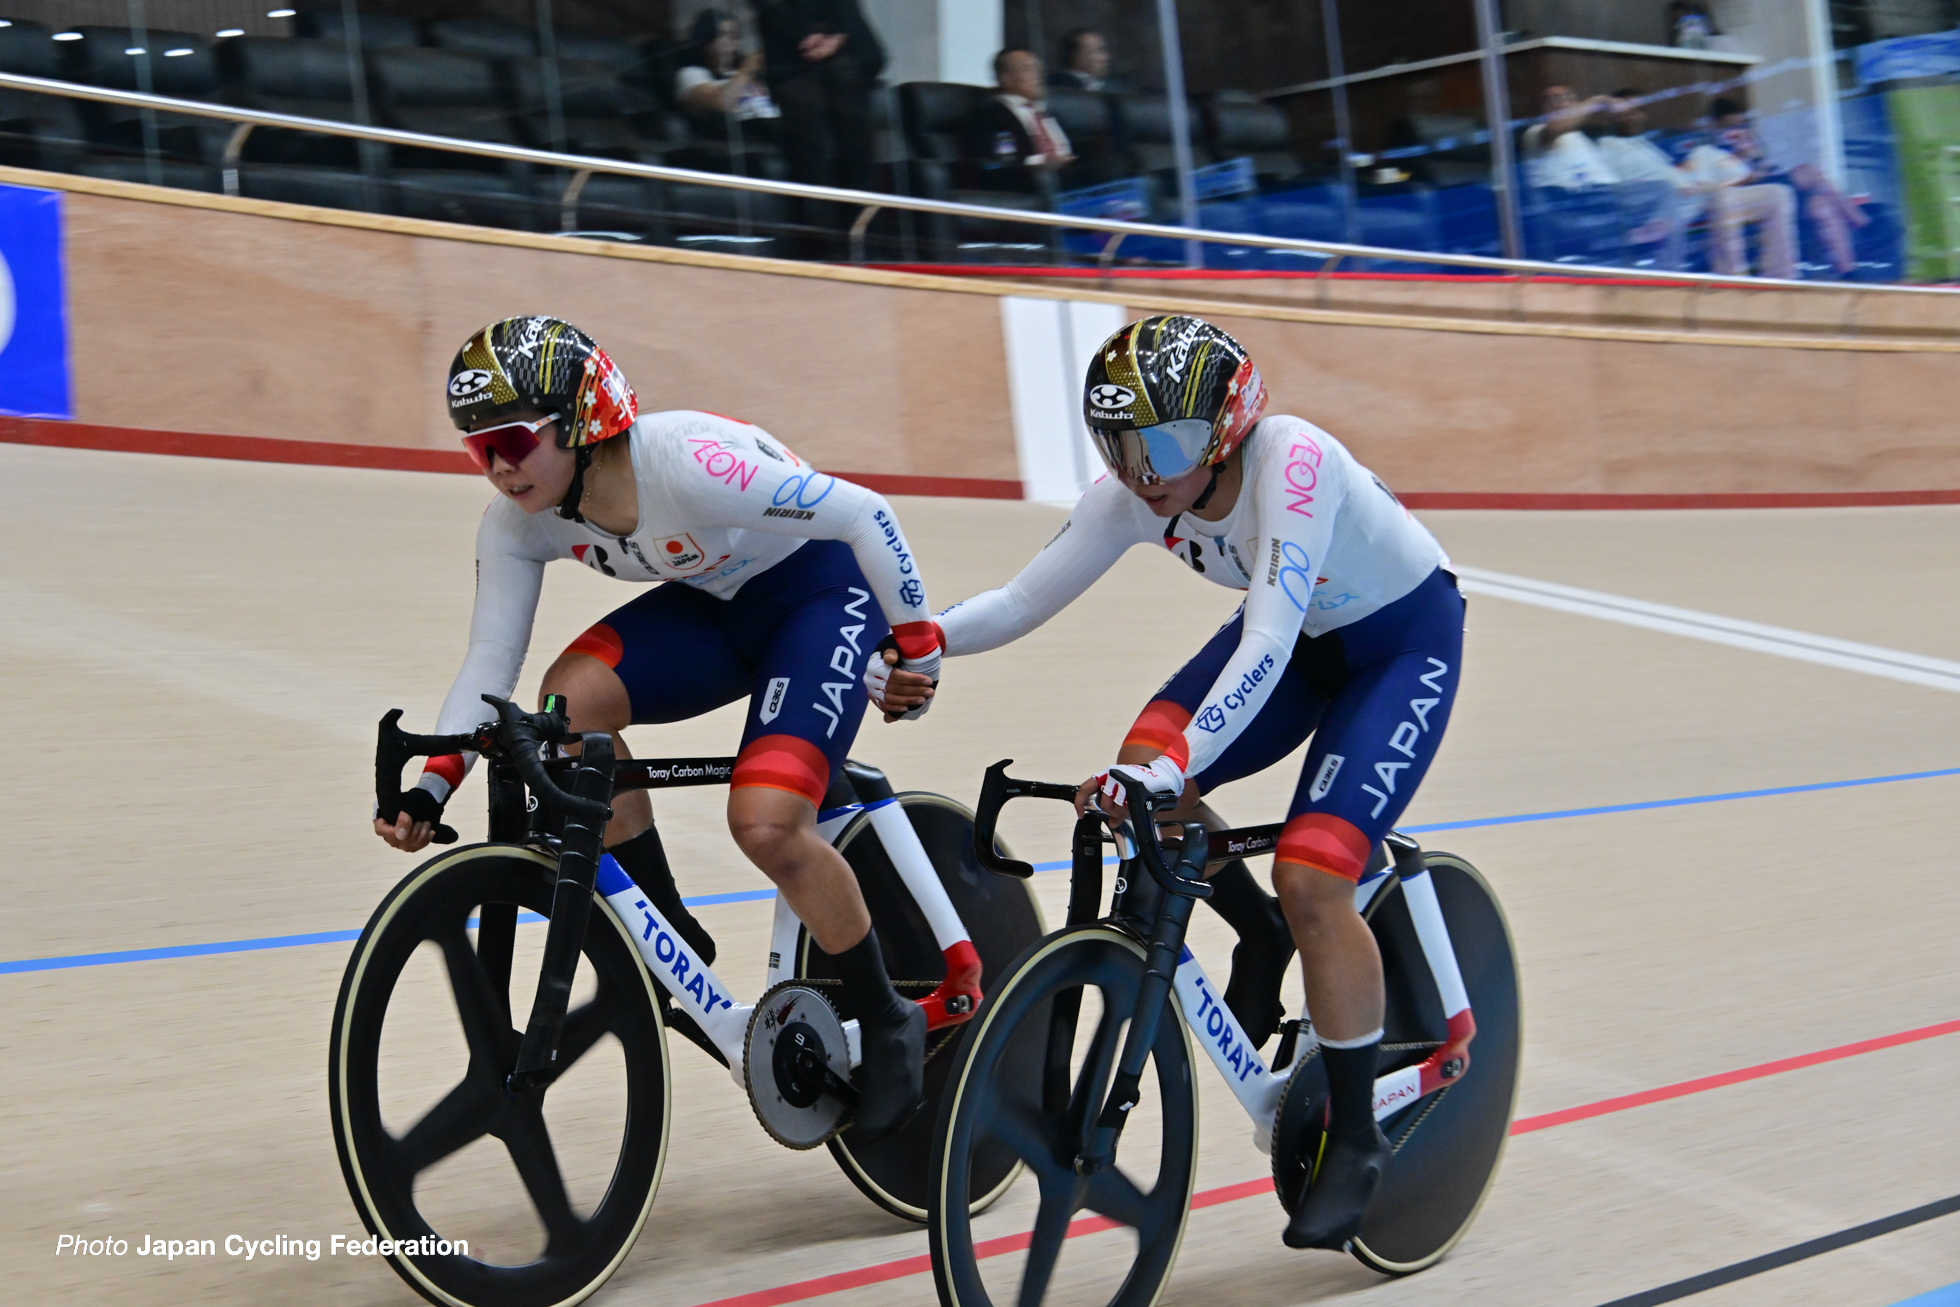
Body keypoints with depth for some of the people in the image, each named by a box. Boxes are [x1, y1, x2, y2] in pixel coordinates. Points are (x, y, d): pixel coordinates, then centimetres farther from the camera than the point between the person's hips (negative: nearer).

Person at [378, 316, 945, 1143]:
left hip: (824, 591, -6)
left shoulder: (682, 464, -34)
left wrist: (918, 648, -19)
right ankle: (668, 941, -6)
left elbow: (864, 514, -28)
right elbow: (490, 660, -11)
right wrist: (430, 787, -23)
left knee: (766, 825, -23)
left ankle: (889, 1024, 1)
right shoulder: (516, 524, -13)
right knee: (570, 698, -22)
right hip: (717, 606, 7)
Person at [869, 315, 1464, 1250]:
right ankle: (1260, 937, 12)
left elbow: (1267, 644, -43)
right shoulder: (1135, 492, -17)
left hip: (1406, 640, -6)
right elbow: (1023, 600, -14)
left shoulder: (1290, 462, -36)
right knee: (1140, 784, -17)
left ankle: (1355, 1138, -4)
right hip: (1299, 636, 6)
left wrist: (1174, 764, -54)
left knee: (1312, 876, -21)